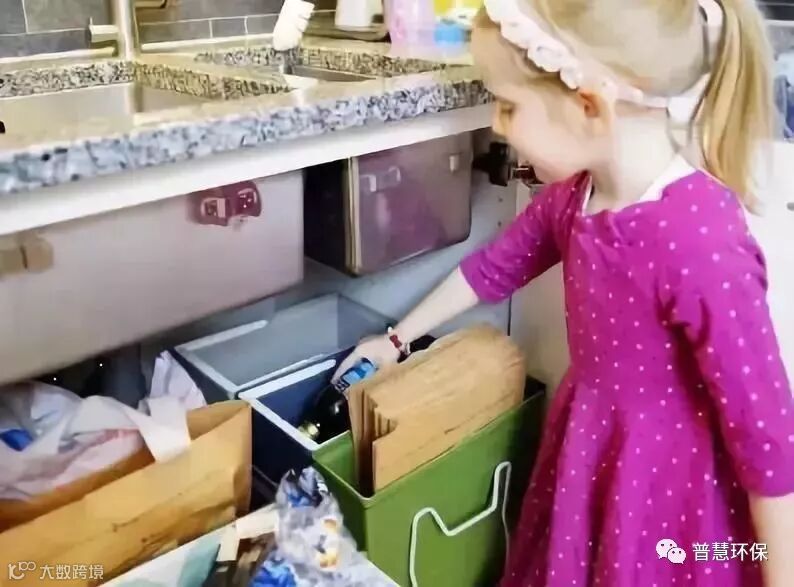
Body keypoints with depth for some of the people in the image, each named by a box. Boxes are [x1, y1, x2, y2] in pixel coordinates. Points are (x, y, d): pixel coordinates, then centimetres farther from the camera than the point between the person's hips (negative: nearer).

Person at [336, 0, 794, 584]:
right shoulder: (575, 194, -8)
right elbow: (494, 266, 9)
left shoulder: (699, 241, -32)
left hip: (671, 489, -6)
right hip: (585, 459, 7)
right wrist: (398, 337, 19)